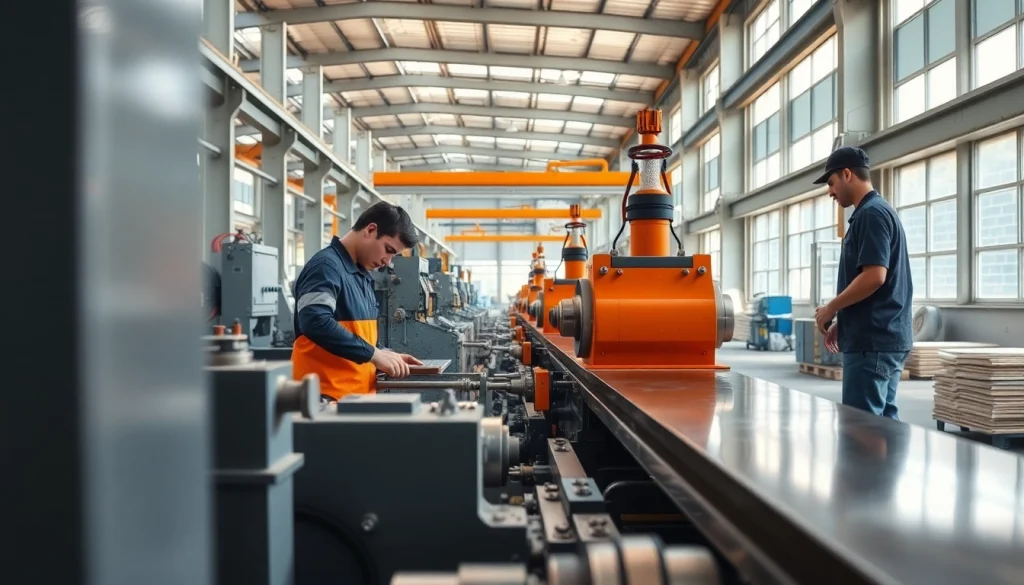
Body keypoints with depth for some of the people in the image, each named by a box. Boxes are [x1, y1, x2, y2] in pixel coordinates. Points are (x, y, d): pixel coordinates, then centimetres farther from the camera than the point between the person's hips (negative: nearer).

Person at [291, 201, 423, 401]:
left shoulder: (362, 276, 15)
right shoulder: (326, 266, -14)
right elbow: (316, 323, -28)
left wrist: (387, 355, 7)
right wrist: (374, 354, -23)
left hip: (358, 393, 9)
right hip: (326, 395, -9)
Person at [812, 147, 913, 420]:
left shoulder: (871, 213, -13)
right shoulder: (876, 212, 18)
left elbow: (874, 276, -22)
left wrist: (831, 309, -10)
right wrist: (842, 322, 18)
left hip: (872, 339, -10)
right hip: (882, 336, 10)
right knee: (884, 419, 12)